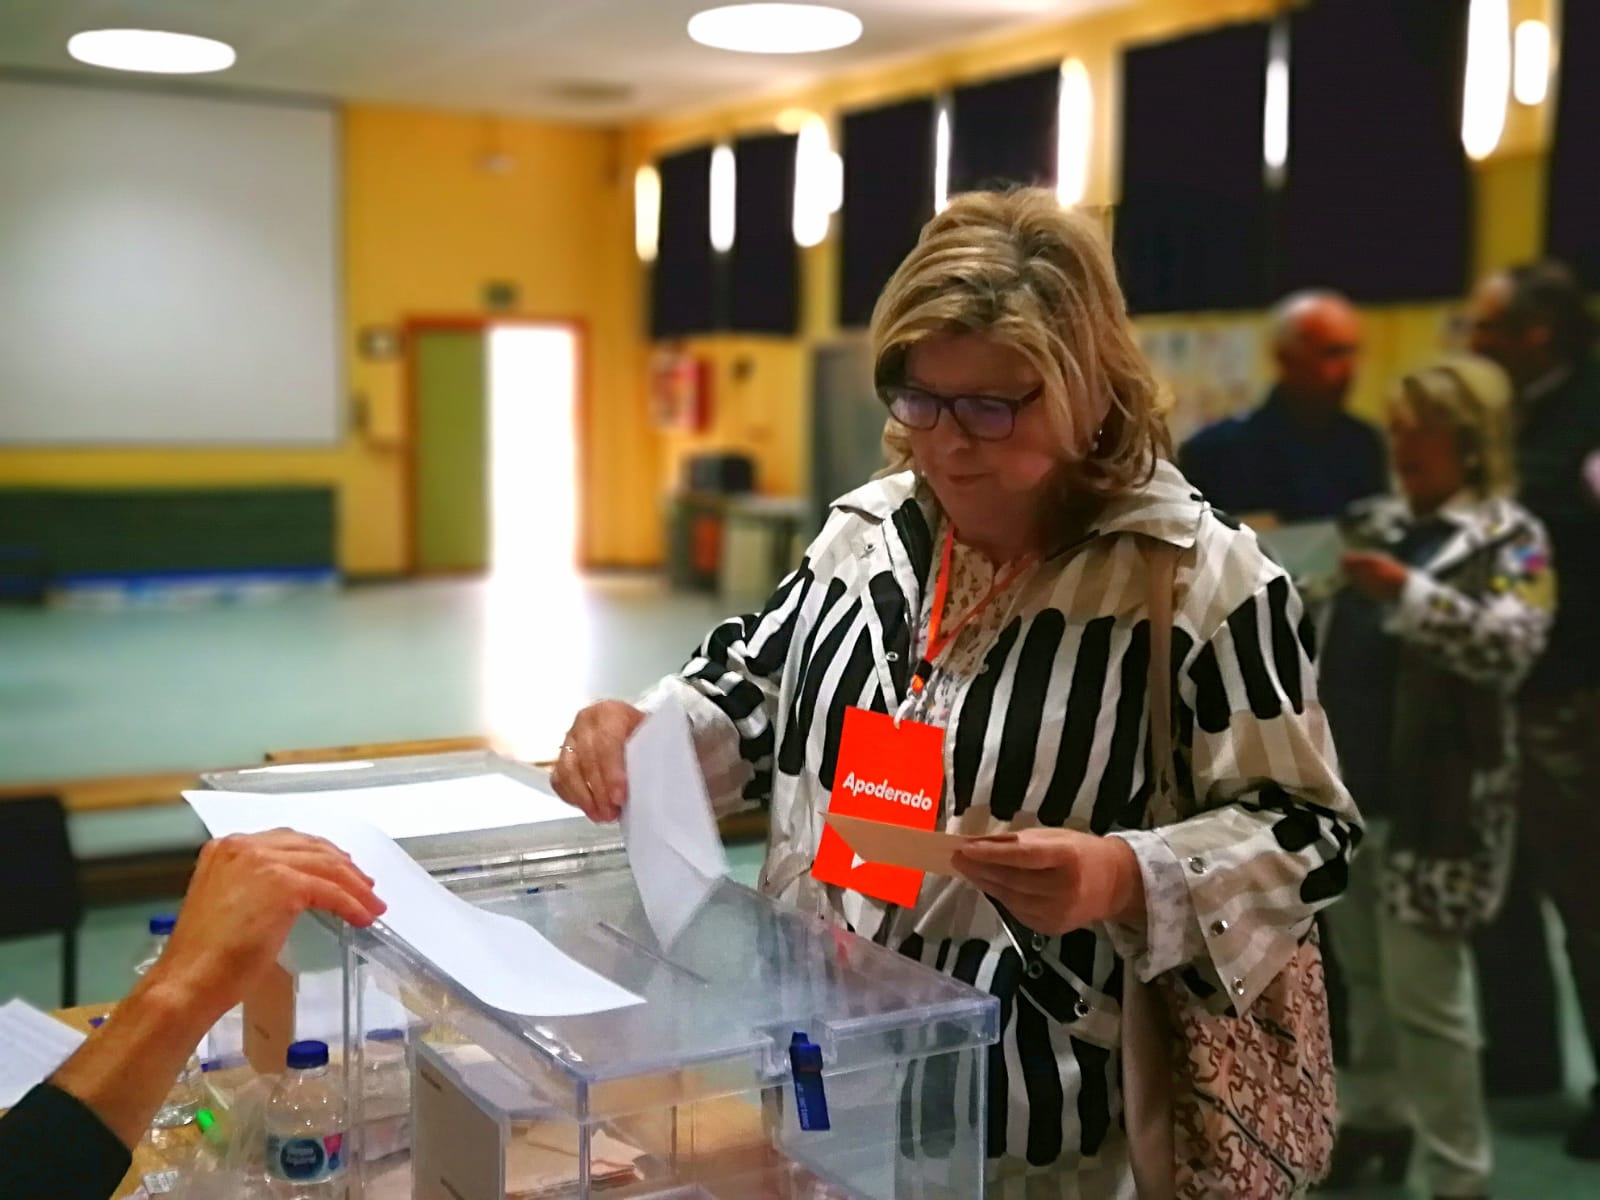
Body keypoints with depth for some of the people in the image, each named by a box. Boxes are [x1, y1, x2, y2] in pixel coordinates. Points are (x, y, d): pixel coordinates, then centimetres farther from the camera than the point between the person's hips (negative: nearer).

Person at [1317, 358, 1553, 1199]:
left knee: (1423, 992, -4)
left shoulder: (1510, 540, -6)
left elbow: (1511, 647, -22)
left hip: (1432, 800, -6)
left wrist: (1410, 591, -30)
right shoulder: (1376, 525, 13)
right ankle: (1374, 1115, 36)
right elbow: (1335, 637, 23)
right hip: (1345, 786, 7)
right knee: (1365, 973, 18)